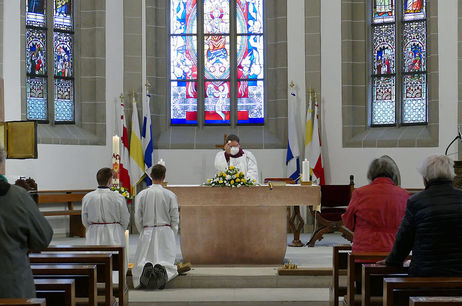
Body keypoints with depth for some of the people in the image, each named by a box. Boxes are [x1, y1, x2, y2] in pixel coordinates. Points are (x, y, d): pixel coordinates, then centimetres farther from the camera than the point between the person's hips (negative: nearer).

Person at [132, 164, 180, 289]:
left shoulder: (141, 195, -1)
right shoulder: (170, 195, -4)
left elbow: (138, 219, 2)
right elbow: (175, 219, -1)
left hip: (147, 233, 1)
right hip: (165, 232, -1)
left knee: (142, 262, 7)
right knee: (167, 262, 3)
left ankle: (147, 269, -28)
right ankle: (161, 270, -31)